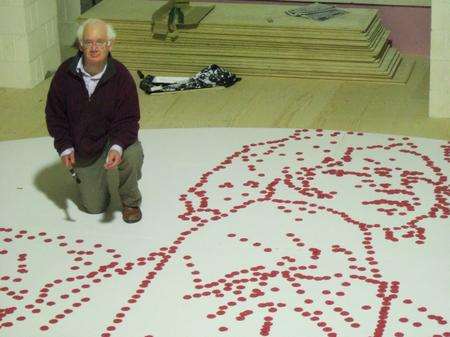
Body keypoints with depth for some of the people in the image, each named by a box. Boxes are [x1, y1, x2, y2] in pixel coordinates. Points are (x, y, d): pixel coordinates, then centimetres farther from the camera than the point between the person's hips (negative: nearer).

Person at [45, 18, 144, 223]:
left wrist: (117, 147, -36)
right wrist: (65, 148, -13)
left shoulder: (120, 76, -18)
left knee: (132, 154, -37)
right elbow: (55, 115, -4)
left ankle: (130, 202, -5)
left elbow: (127, 119, -17)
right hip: (82, 147, 1)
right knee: (94, 207, 3)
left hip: (114, 139, -1)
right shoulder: (65, 73, -14)